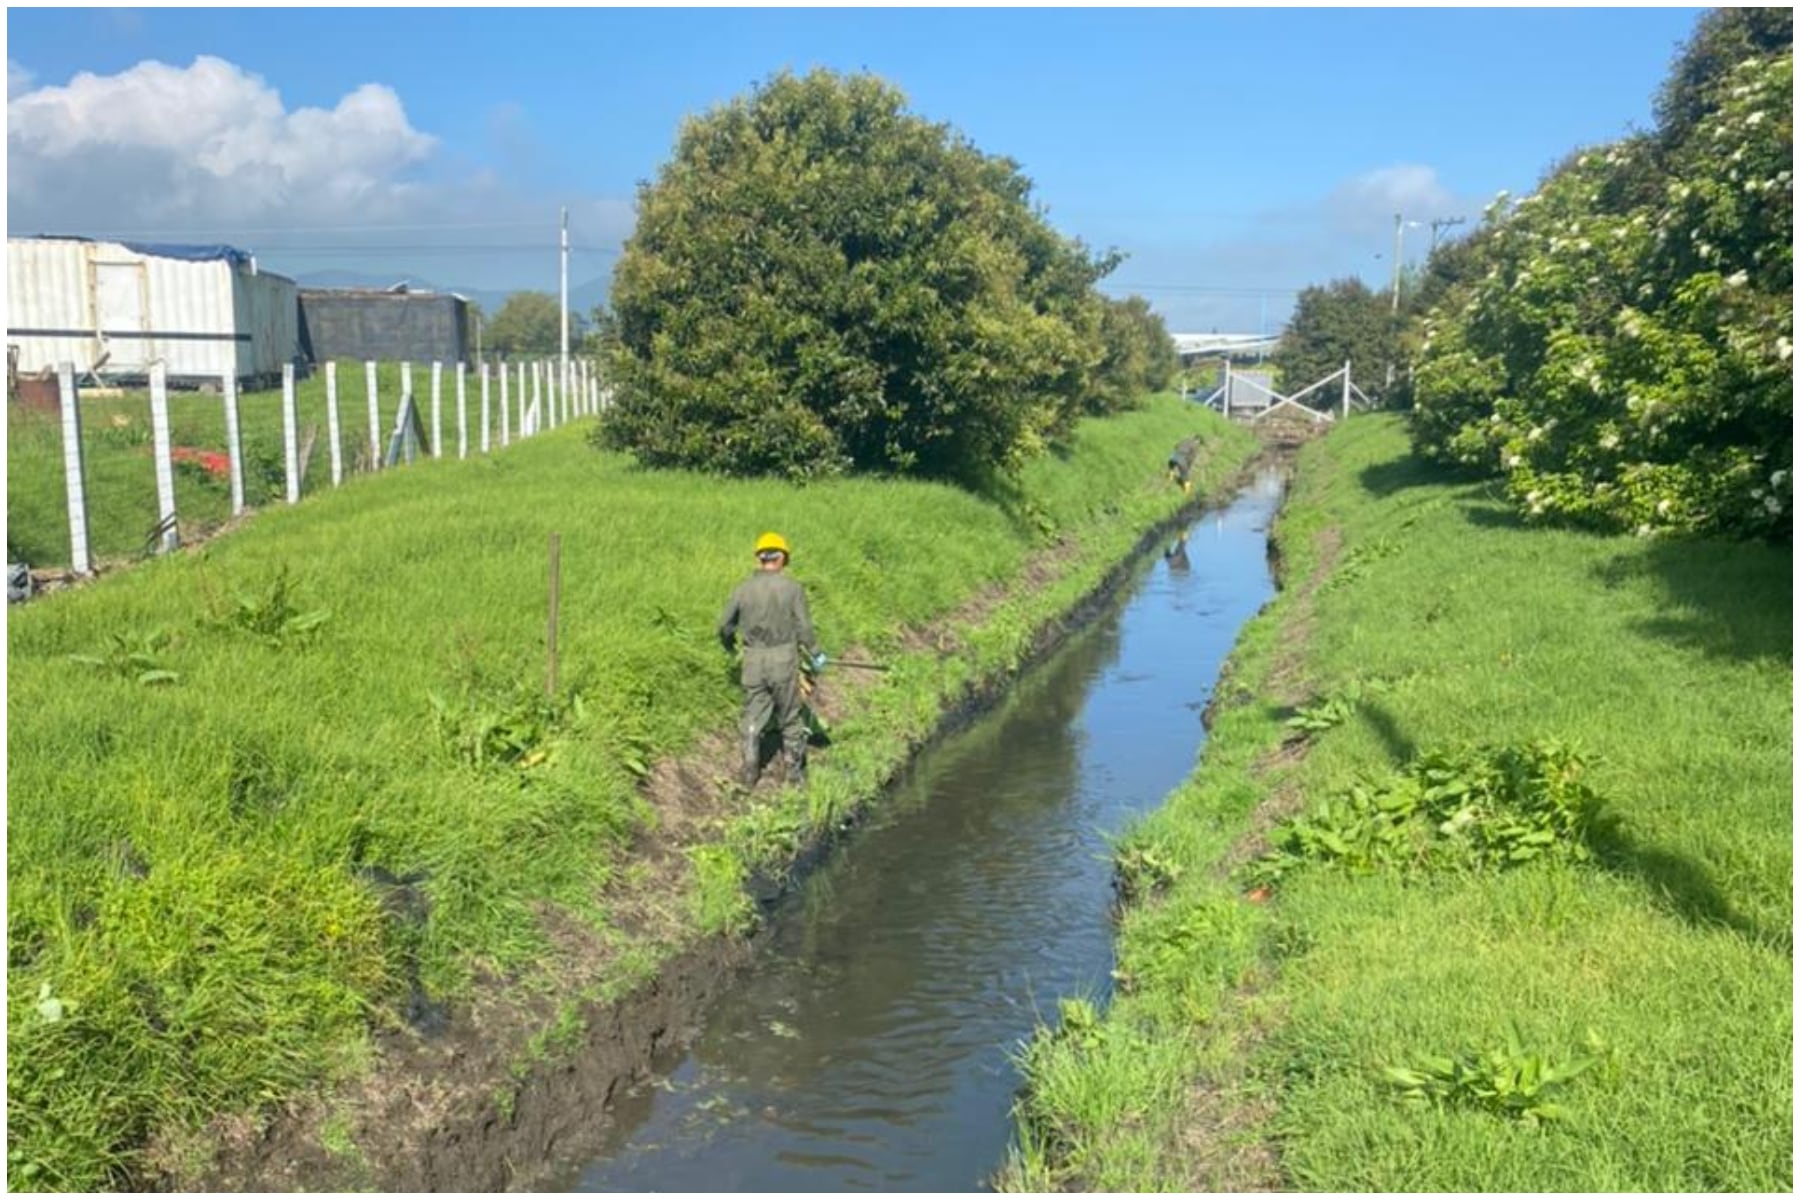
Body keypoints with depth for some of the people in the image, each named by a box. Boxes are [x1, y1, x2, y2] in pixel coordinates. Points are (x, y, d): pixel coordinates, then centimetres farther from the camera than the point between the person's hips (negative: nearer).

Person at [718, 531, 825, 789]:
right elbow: (804, 628, -9)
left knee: (753, 717, 13)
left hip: (753, 661, 1)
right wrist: (816, 654, 6)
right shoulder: (792, 588, -7)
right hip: (784, 660, -1)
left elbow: (725, 625, 6)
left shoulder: (743, 589, -1)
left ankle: (750, 772, 14)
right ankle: (795, 771, 21)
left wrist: (728, 643, 28)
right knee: (790, 718, 13)